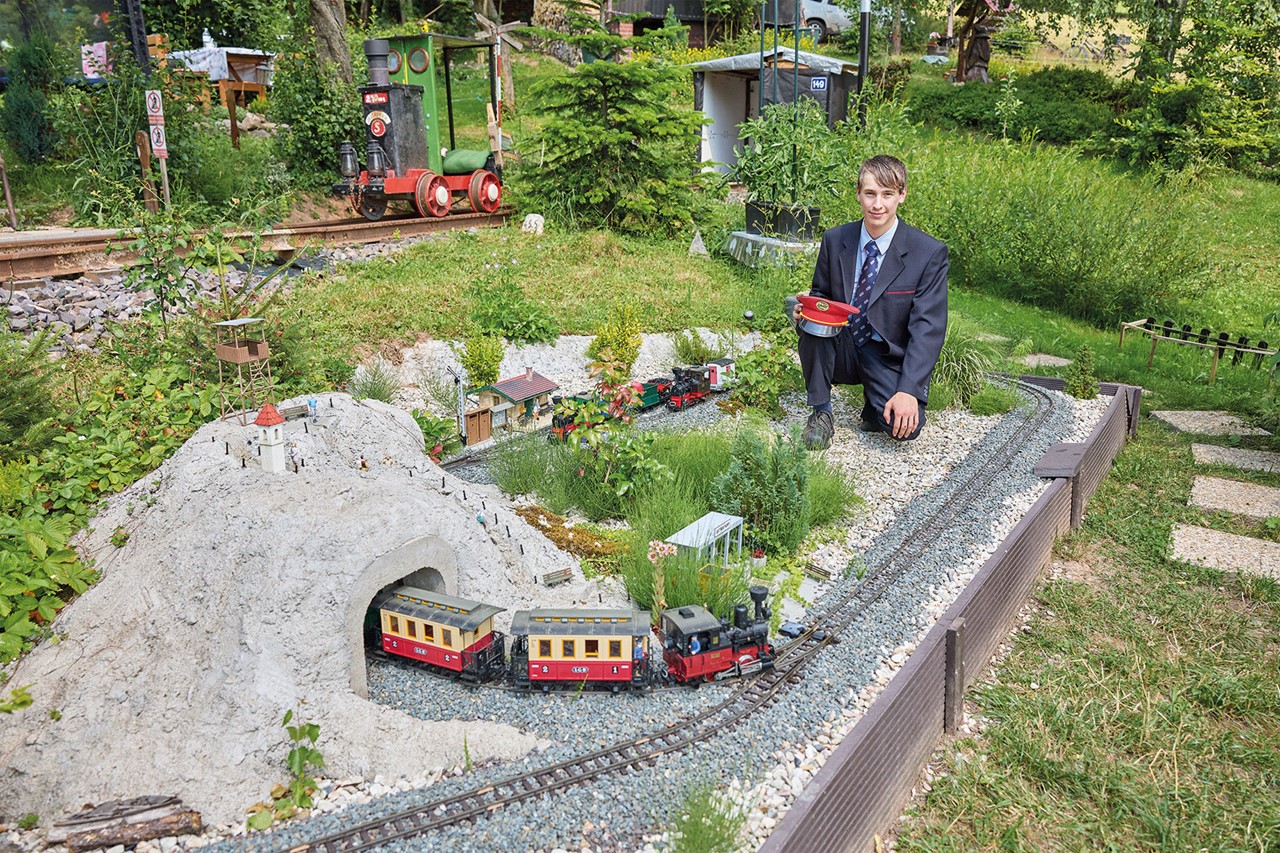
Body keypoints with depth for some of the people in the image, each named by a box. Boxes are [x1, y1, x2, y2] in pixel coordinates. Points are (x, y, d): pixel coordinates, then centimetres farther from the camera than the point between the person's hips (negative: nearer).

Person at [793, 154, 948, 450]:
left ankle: (877, 401, 10)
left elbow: (927, 328, -15)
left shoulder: (930, 253, -12)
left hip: (888, 360, -3)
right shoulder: (835, 240, -1)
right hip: (841, 350, 3)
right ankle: (820, 413, -11)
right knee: (810, 320, -28)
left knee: (906, 426, -28)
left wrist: (908, 390, -26)